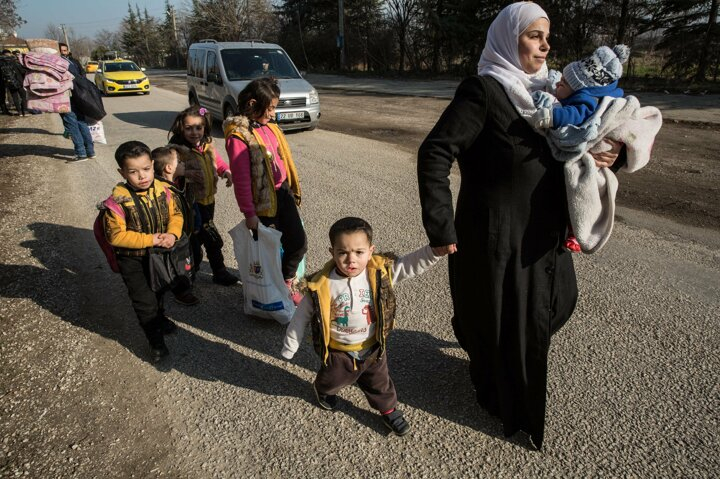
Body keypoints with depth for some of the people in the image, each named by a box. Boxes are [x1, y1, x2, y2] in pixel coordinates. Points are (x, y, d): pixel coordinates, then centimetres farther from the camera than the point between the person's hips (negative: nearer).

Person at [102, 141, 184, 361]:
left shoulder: (161, 190, -14)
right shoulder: (119, 199, -27)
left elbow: (175, 214, -4)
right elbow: (116, 235, -25)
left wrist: (172, 234, -24)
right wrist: (150, 240, -27)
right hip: (133, 261, -5)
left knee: (157, 291, 29)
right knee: (144, 301, 3)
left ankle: (160, 319, 55)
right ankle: (156, 341, 24)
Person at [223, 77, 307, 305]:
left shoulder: (269, 126, 5)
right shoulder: (239, 136, -16)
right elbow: (241, 178, -16)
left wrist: (291, 189, 16)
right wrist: (249, 213, -15)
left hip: (283, 192, 7)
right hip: (263, 201, -7)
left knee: (299, 242, 11)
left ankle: (287, 280, 36)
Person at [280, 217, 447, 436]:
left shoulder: (380, 273, -23)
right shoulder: (321, 286, -27)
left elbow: (410, 265, -21)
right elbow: (301, 317, -14)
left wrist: (435, 250, -38)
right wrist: (289, 348, -4)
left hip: (372, 347, 1)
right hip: (338, 351, -1)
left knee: (379, 382, 24)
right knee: (332, 380, 28)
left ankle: (389, 410, 51)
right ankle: (323, 390, 62)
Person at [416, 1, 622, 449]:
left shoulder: (538, 89, 9)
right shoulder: (483, 89, -16)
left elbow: (550, 153, 16)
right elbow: (434, 153, -22)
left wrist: (590, 158, -5)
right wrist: (441, 228, -25)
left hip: (540, 230, 9)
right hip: (496, 234, -8)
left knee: (553, 301, 24)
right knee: (504, 319, 9)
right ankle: (501, 399, 36)